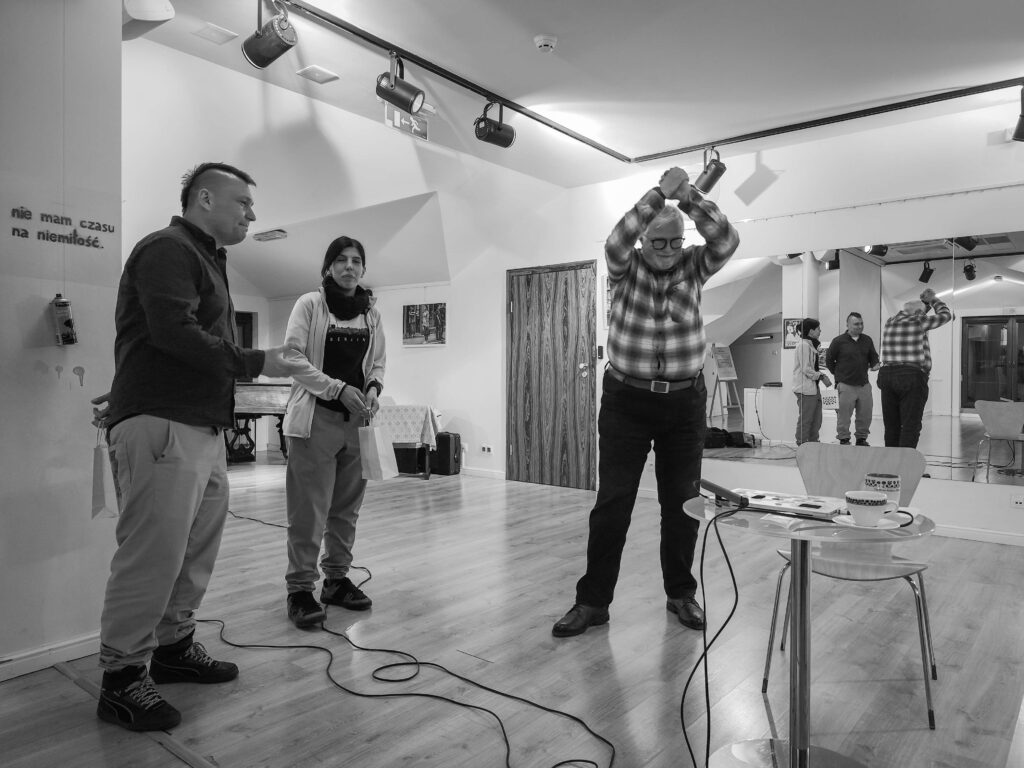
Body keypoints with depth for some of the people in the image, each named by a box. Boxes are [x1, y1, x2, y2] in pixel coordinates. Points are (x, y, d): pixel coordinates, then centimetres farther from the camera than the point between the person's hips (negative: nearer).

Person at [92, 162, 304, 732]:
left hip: (205, 427, 10)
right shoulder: (168, 249, -7)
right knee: (154, 552, -6)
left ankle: (174, 646, 27)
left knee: (198, 548, 12)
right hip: (161, 426, -9)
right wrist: (256, 363, -15)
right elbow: (173, 332, -20)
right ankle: (122, 678, 7)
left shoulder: (207, 259, 24)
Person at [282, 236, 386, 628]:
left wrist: (373, 387, -3)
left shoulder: (371, 312, 11)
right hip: (316, 418, -5)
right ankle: (299, 588, 9)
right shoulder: (309, 304, -3)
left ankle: (337, 578, 25)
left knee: (347, 508, 11)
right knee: (309, 509, -3)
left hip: (357, 420, 5)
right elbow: (293, 360, -9)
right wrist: (338, 389, -17)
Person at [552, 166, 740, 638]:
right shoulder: (625, 267, -1)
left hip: (685, 401, 2)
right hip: (626, 399, -2)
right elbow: (617, 241, -22)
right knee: (612, 503, -1)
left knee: (682, 502, 9)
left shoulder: (693, 266, 4)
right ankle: (592, 601, 9)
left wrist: (689, 197, -23)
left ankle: (681, 594, 26)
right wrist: (660, 193, -27)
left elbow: (726, 241, -14)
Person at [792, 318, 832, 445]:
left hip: (813, 388, 10)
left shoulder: (811, 345, 18)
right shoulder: (803, 345, -14)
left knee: (816, 420, 14)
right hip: (805, 388, -10)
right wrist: (821, 376, -13)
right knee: (805, 420, -4)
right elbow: (806, 369, -19)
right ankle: (802, 446, 2)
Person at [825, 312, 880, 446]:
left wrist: (875, 365, -3)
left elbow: (873, 357, 18)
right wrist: (838, 374, 5)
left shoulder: (867, 340, 10)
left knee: (865, 414, 8)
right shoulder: (839, 341, -3)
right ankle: (844, 440, 9)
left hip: (864, 384, 4)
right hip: (846, 385, -4)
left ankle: (861, 438, 22)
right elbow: (829, 360, 4)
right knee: (844, 414, -2)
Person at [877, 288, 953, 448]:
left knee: (891, 425, 10)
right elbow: (945, 315, 15)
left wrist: (925, 301, 38)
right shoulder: (918, 321, -1)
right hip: (912, 377, -6)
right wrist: (933, 299, 29)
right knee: (910, 427, -4)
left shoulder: (890, 322, 15)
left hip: (887, 375, 6)